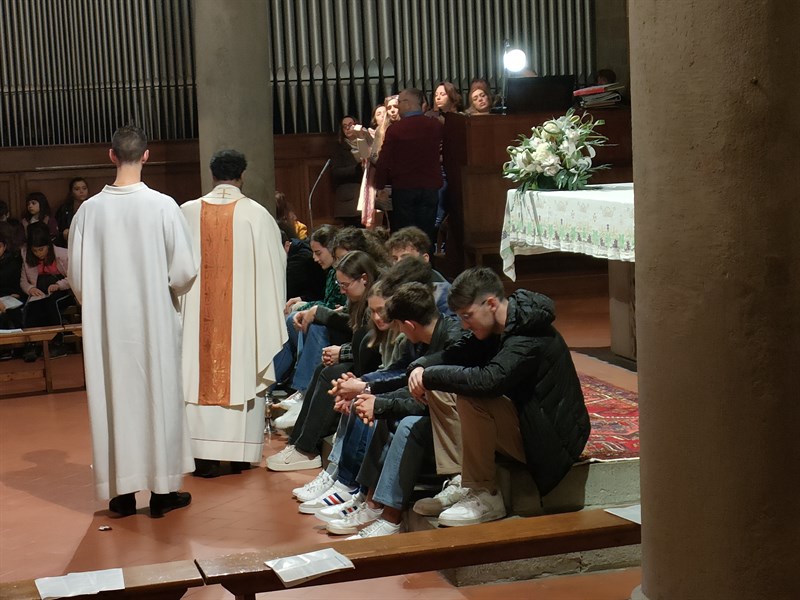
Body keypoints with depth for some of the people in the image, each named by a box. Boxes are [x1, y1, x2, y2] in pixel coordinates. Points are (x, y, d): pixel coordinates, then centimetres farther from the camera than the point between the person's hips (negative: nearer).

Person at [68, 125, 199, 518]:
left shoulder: (90, 210, -6)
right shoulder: (163, 206, -12)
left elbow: (77, 276, -1)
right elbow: (185, 271, -10)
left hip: (106, 324, 2)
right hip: (154, 322, -1)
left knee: (114, 400, 10)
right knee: (159, 397, 9)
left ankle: (121, 492, 15)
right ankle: (162, 489, 14)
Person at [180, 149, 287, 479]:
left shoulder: (188, 212, -1)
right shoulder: (256, 214, -7)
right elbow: (272, 267, -2)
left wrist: (180, 306, 18)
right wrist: (271, 312, 10)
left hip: (198, 312, 1)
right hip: (243, 312, -1)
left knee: (201, 374, 5)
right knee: (242, 374, 7)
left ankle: (204, 454, 4)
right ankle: (240, 454, 12)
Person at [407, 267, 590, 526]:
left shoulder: (530, 338, -25)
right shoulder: (496, 328, 4)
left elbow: (487, 380, -38)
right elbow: (457, 353, 7)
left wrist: (430, 376, -26)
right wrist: (422, 367, -15)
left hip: (551, 440, -10)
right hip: (523, 420, 10)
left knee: (470, 400, -30)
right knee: (442, 394, 0)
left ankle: (486, 496, -17)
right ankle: (459, 482, 0)